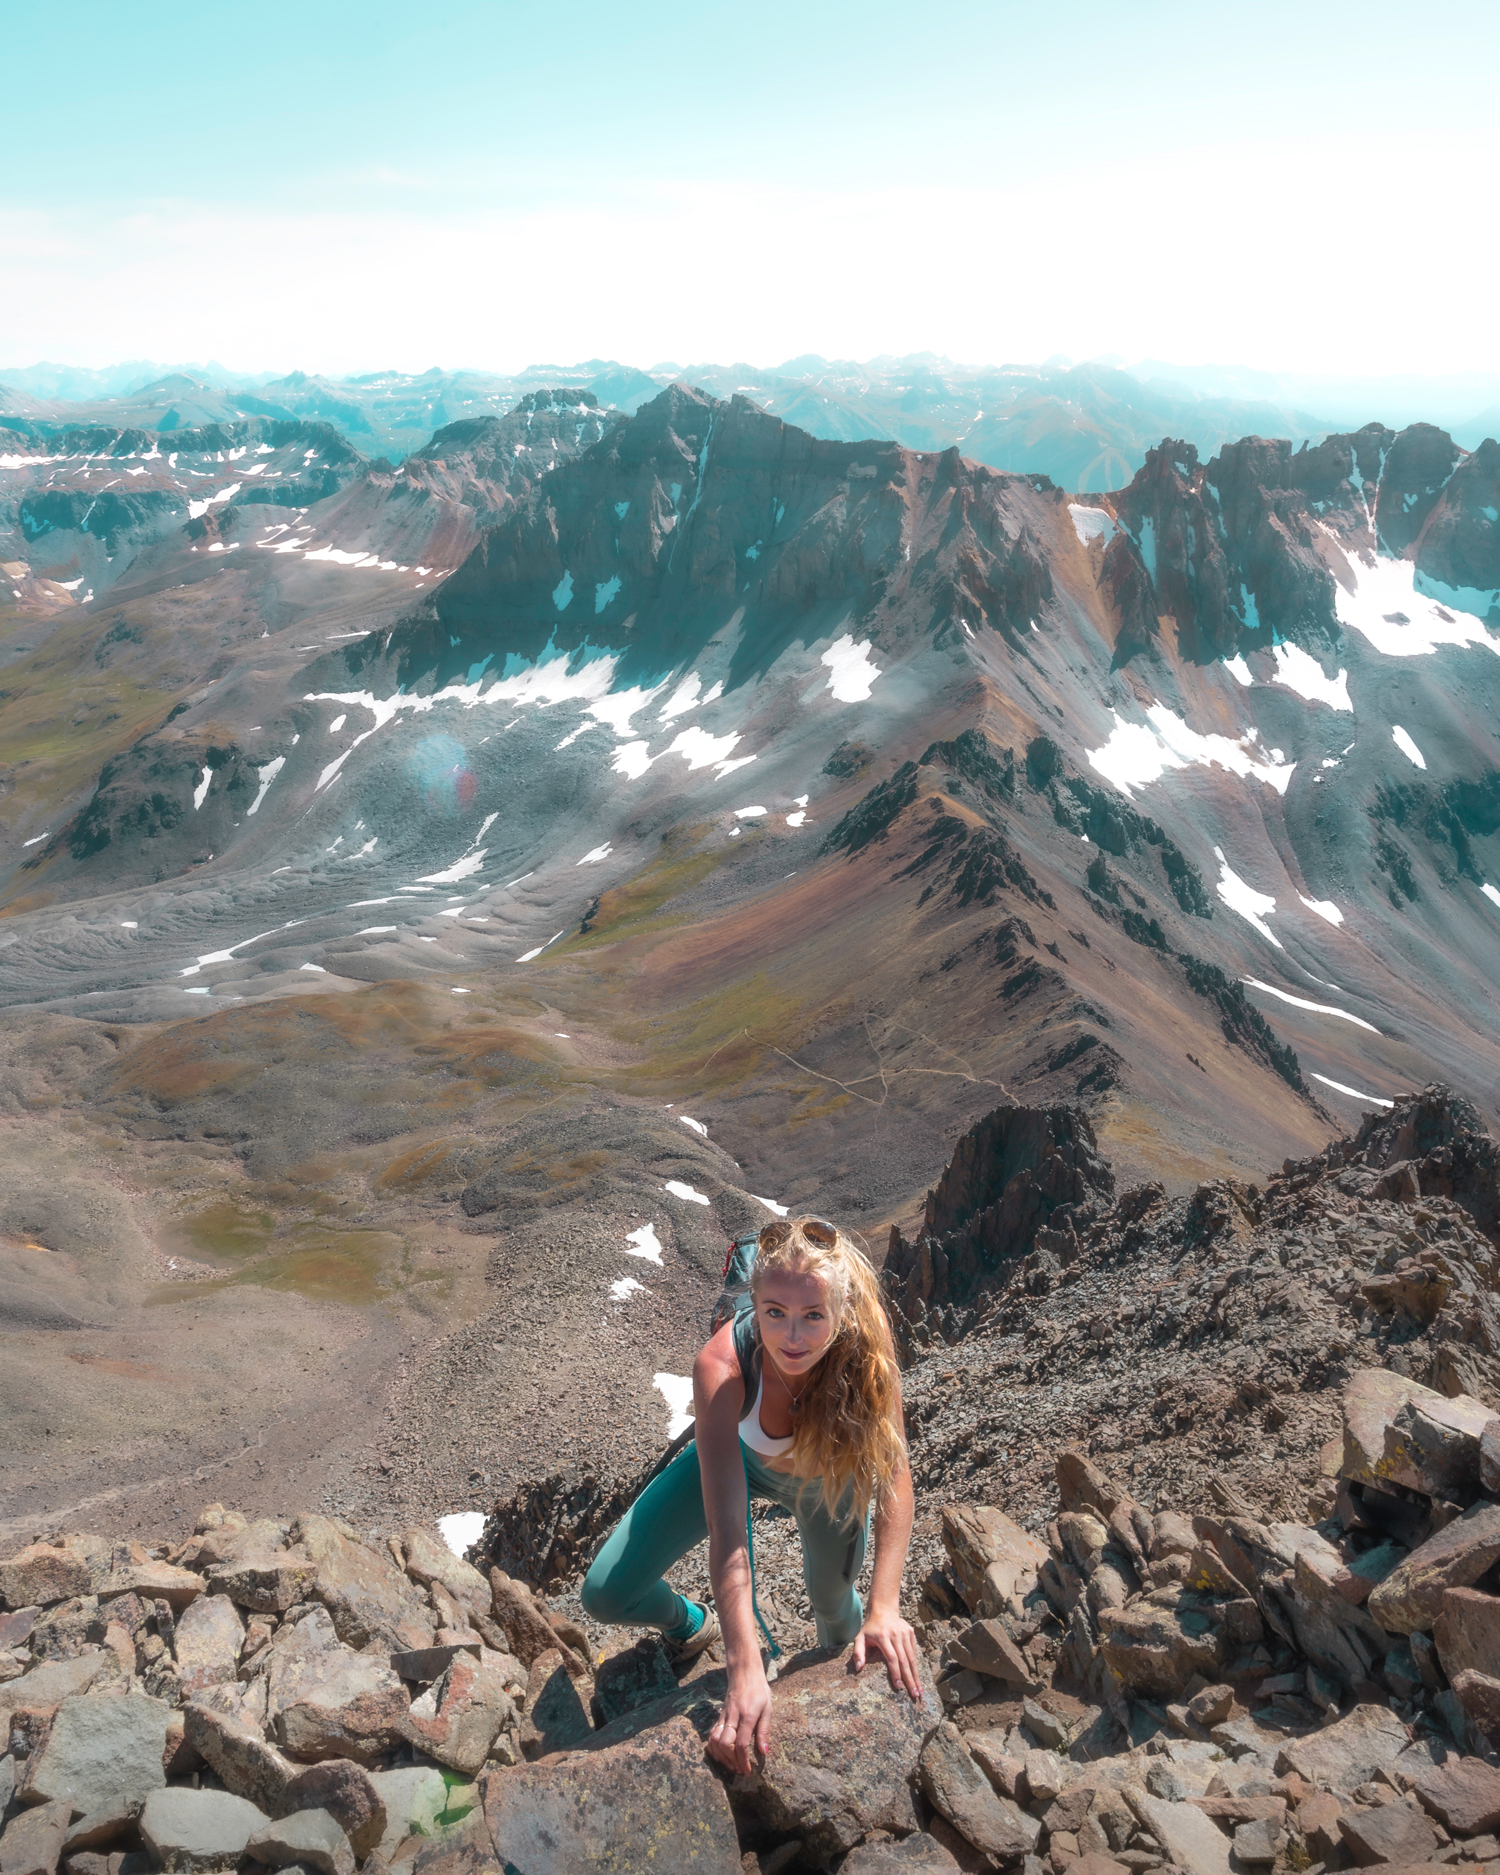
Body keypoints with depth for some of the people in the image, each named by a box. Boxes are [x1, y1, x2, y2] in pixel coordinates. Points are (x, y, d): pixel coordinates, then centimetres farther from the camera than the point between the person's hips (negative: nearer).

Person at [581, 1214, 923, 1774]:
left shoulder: (867, 1356, -38)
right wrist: (745, 1671, -48)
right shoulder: (721, 1367, -42)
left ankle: (843, 1677, 60)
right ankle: (690, 1625, 31)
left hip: (827, 1474, 1)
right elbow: (726, 1528, -43)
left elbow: (893, 1476, -30)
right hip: (741, 1455, 0)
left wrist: (885, 1606, -40)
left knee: (833, 1598, 21)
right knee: (606, 1595, -5)